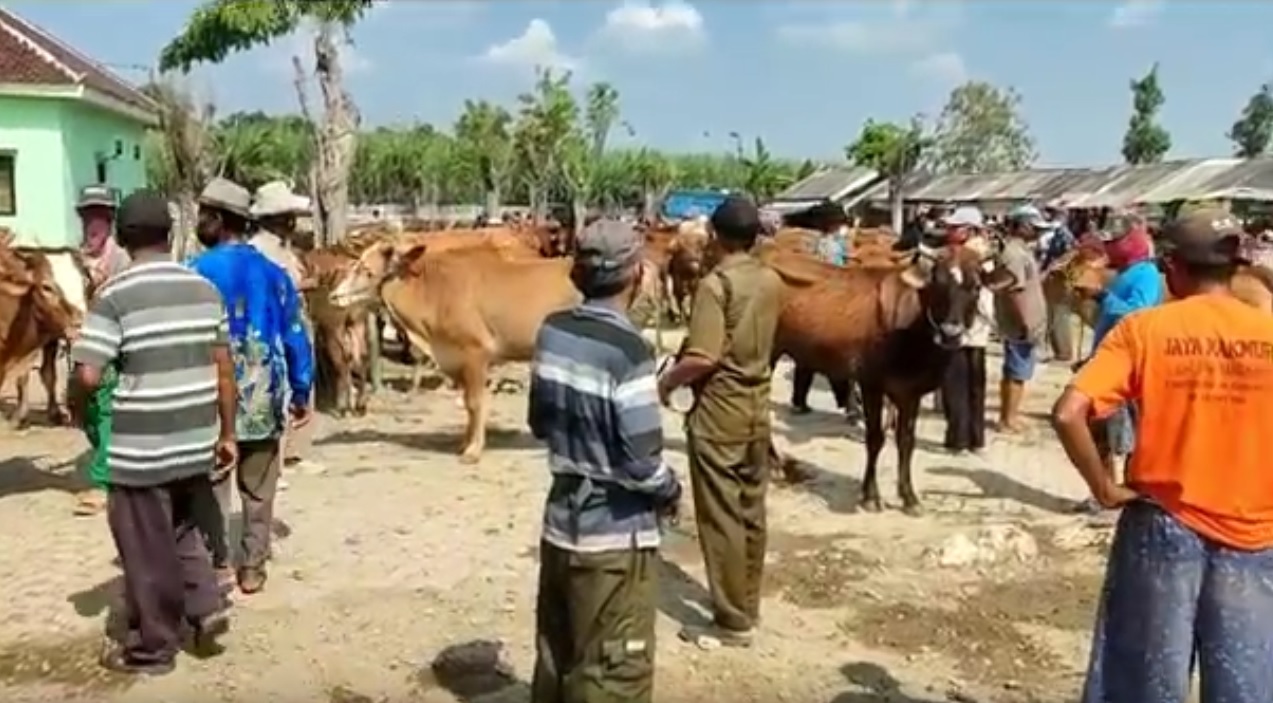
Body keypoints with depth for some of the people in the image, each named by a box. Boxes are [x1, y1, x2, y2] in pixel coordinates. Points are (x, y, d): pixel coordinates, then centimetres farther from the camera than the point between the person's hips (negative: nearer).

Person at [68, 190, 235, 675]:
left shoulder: (115, 295, -12)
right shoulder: (204, 289, 3)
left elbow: (87, 375, -17)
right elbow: (223, 368, 6)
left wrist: (78, 411, 5)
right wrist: (227, 433, 13)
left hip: (141, 450, -5)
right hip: (196, 443, 5)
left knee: (148, 551, 9)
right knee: (181, 531, 27)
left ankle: (153, 648, 21)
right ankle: (206, 607, 18)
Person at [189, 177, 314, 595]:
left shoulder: (194, 273, -8)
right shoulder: (273, 273, 3)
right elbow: (295, 337, 6)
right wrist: (301, 393, 13)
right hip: (263, 400, 3)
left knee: (210, 487, 10)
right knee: (258, 490, 12)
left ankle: (216, 565, 13)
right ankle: (253, 568, 19)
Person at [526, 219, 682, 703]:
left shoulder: (551, 332, 0)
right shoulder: (627, 349, -21)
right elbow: (643, 461, -20)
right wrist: (671, 492, -2)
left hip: (560, 525, 7)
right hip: (616, 537, -7)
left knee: (555, 662, 21)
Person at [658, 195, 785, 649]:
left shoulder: (715, 283, -16)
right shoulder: (772, 282, 6)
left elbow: (703, 358, -22)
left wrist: (665, 382, -7)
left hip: (719, 409, -7)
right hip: (758, 406, 7)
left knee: (721, 517, 0)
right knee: (751, 513, 15)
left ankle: (732, 622, 7)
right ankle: (748, 608, 26)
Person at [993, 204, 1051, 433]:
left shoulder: (1021, 250, 13)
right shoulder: (1015, 253, -19)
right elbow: (1014, 291, -24)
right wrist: (1026, 325, -24)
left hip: (1023, 324, 10)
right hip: (1021, 326, -10)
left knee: (1012, 372, 16)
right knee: (1018, 373, -2)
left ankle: (1008, 416, 25)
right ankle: (1009, 420, 5)